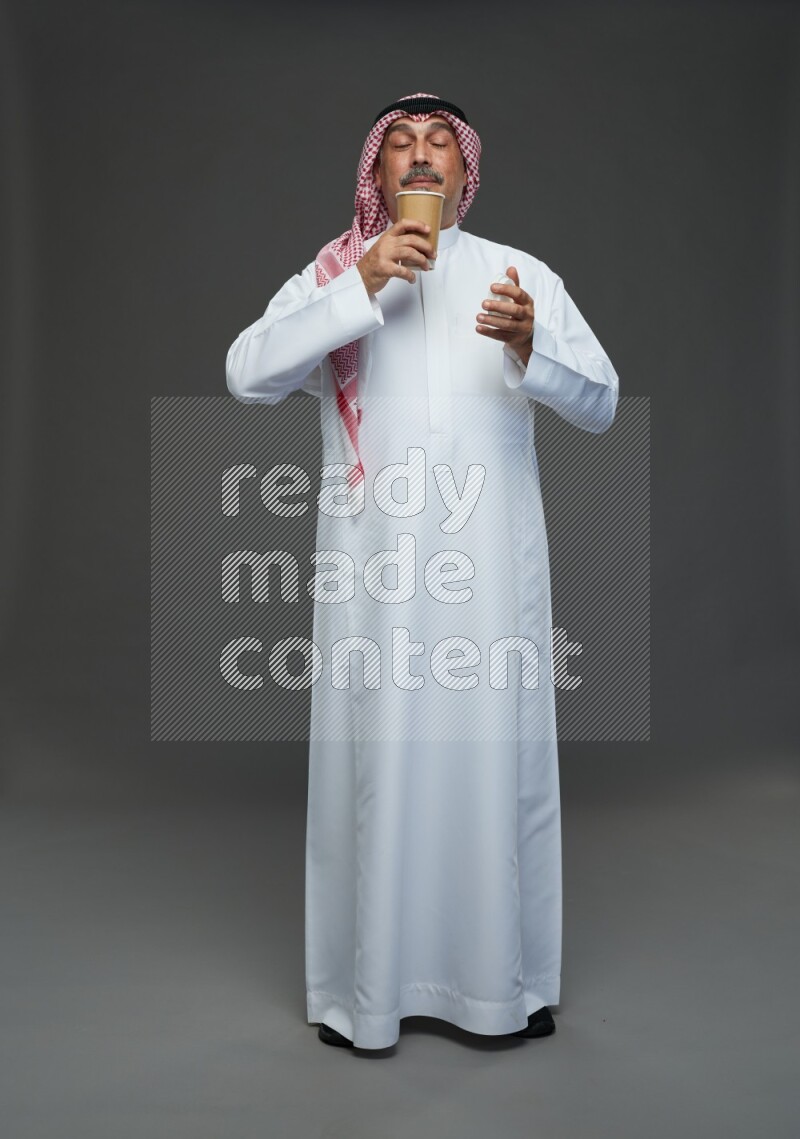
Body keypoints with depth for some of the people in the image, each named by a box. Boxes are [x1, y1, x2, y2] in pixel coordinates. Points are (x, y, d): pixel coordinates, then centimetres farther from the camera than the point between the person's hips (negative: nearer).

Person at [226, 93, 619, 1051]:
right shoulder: (330, 277, 10)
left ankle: (504, 983, 22)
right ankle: (366, 989, 18)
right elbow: (248, 377, -5)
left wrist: (530, 346, -16)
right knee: (374, 762, 1)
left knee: (497, 758, 4)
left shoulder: (524, 275, 12)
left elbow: (600, 403, 5)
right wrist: (358, 289, -13)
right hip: (371, 561, 0)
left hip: (492, 558, 1)